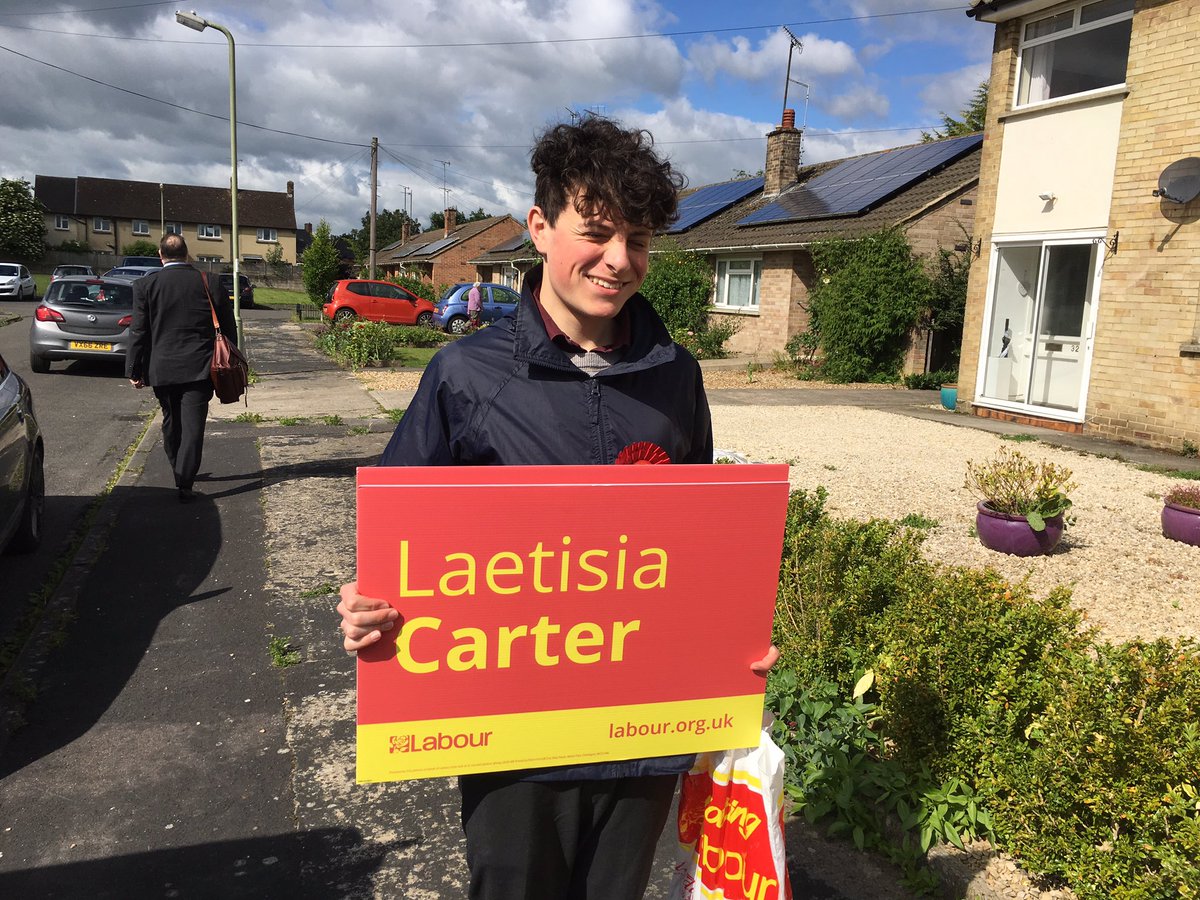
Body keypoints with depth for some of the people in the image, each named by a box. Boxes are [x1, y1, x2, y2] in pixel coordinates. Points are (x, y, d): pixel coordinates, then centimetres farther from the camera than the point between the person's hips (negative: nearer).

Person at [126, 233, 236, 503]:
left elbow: (138, 331, -2)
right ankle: (185, 485, -4)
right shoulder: (209, 283, -2)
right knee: (192, 425, -1)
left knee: (171, 422, 19)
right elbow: (228, 327, 3)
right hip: (199, 368, -1)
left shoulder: (146, 285, -3)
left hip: (162, 369, 1)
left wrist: (134, 370, 5)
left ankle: (179, 473, 33)